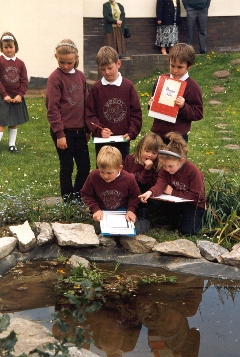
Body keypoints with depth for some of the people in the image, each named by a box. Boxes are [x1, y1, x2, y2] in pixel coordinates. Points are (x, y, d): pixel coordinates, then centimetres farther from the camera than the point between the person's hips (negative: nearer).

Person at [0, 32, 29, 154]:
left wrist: (20, 95, -9)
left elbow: (24, 81, 2)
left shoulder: (20, 63, 2)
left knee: (14, 123, 13)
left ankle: (12, 144, 24)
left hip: (17, 98, 4)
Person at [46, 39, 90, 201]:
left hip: (80, 131, 5)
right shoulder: (55, 78, -10)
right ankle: (68, 199, 20)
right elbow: (52, 108, -12)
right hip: (64, 131, -5)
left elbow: (86, 103, 12)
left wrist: (88, 129, 12)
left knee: (85, 166, 10)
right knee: (67, 167, 5)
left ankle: (78, 194, 28)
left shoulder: (81, 76, 6)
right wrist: (60, 134, -14)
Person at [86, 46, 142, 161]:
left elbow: (136, 112, 1)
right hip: (102, 141, 0)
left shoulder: (128, 86, -1)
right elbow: (90, 114, -2)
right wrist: (99, 130, -16)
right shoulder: (96, 88, -2)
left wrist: (131, 133, -9)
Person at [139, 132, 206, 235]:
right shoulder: (164, 170, -9)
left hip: (194, 203, -4)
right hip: (176, 203, 4)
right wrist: (150, 192, -46)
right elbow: (160, 185, -23)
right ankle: (178, 218, 7)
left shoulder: (193, 171, -23)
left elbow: (196, 195, -22)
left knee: (187, 230, -22)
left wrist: (173, 192, -20)